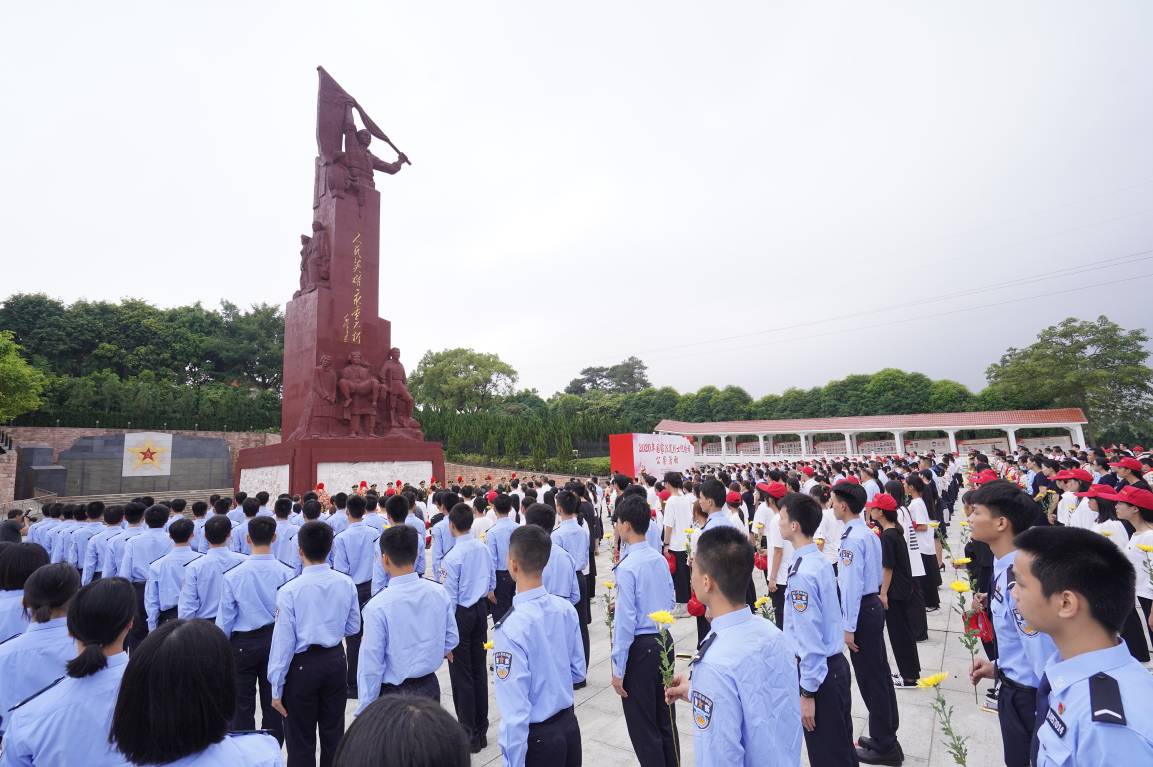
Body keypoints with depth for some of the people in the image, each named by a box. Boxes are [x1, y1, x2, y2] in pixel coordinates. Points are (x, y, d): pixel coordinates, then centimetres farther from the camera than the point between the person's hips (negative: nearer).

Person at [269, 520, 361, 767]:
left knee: (301, 739, 15)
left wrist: (277, 688, -5)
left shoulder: (289, 590, -19)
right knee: (334, 732, 20)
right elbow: (354, 627, 2)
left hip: (302, 666, -3)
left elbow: (283, 640, -14)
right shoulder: (346, 584, -9)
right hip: (336, 660, 3)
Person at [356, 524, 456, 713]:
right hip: (430, 687, 4)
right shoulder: (439, 592, -10)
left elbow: (371, 665, -15)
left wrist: (365, 710, -3)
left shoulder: (377, 606, -22)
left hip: (393, 693, -4)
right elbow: (452, 639, 2)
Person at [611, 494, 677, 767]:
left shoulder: (627, 567, -22)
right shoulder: (660, 559, -1)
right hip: (664, 642, 7)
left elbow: (625, 622, -20)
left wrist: (618, 669, -12)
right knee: (665, 719, 22)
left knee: (643, 727, 10)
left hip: (640, 648, -7)